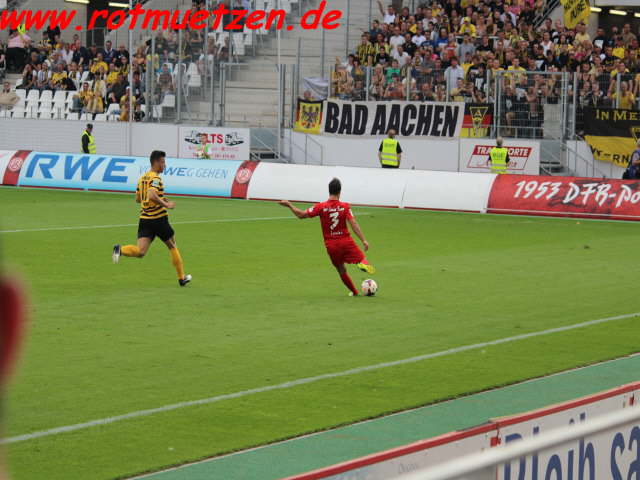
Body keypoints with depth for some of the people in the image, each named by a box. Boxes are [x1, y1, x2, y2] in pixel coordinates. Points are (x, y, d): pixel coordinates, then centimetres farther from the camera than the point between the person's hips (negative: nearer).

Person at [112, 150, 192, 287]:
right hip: (159, 219, -6)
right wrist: (166, 204, -19)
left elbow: (138, 199, 22)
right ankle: (181, 278, 24)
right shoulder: (155, 178, -14)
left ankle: (120, 249, -32)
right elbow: (151, 195, -31)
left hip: (144, 219, 6)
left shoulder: (142, 178, 13)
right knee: (172, 246, 15)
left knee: (140, 252, -5)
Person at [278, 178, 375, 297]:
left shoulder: (321, 207, -6)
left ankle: (354, 291, 25)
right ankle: (364, 264, -32)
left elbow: (301, 215, -5)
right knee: (362, 259, 4)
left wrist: (289, 205, 9)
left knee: (341, 269, 18)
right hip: (346, 241, -2)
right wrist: (364, 240, -13)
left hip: (331, 245, 2)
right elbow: (353, 224, -14)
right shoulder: (345, 206, -6)